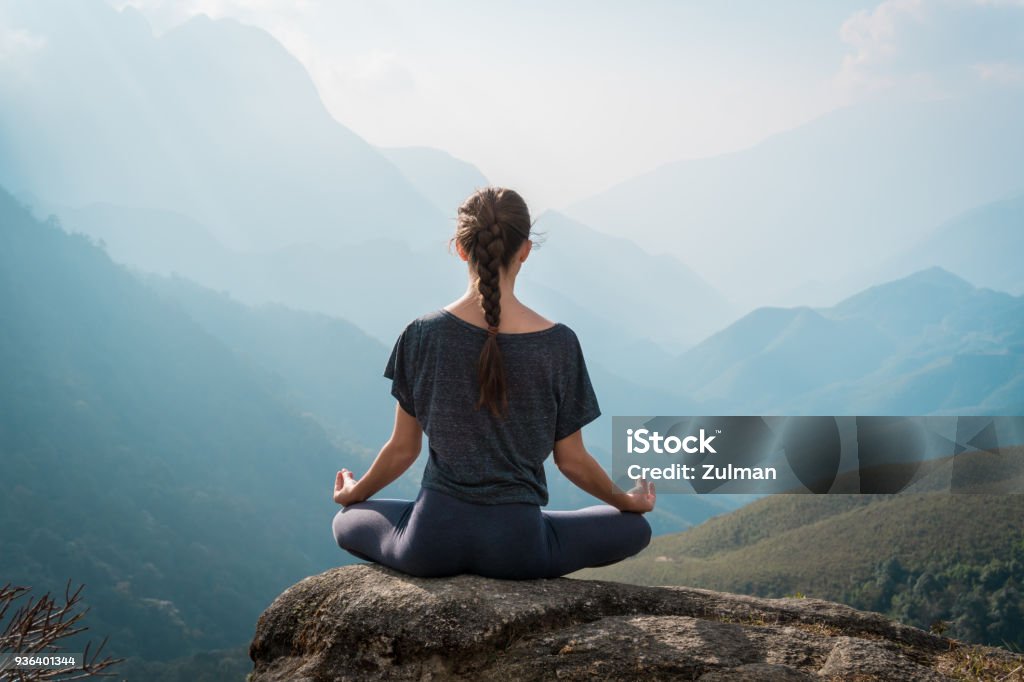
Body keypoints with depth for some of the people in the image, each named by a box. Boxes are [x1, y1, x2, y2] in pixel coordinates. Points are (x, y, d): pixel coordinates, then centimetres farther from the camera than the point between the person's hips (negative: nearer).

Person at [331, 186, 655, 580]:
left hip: (433, 541, 1)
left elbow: (403, 449, 2)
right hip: (516, 544, -1)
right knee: (635, 529, 24)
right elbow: (571, 461, 0)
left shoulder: (423, 334, -7)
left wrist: (354, 494, 23)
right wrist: (627, 501, 20)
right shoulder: (558, 343, -10)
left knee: (346, 521, 33)